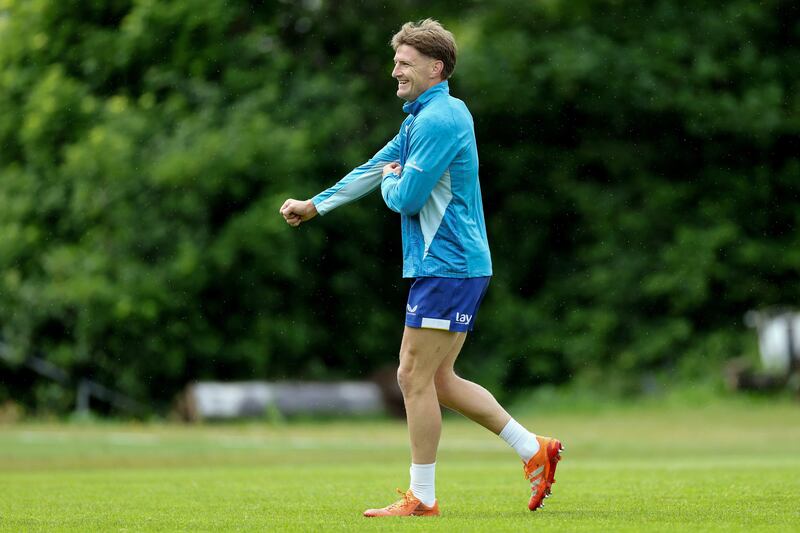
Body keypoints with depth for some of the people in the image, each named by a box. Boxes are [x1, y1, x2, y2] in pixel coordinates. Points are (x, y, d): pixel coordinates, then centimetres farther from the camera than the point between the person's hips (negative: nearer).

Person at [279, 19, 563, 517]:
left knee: (415, 376, -5)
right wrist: (316, 204, 31)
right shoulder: (420, 118, 17)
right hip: (460, 265, 10)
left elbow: (406, 198, -19)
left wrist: (391, 182, 4)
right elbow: (378, 167, 28)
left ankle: (422, 498, 1)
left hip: (446, 266, -10)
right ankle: (534, 449, 13)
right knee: (438, 380, 12)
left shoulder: (439, 120, -16)